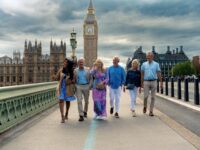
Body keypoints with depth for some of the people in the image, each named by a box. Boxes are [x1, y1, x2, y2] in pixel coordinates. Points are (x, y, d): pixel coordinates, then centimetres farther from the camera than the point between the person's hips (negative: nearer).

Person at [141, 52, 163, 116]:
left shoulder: (156, 64, 5)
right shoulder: (144, 64, 8)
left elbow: (159, 74, 2)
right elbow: (142, 74, 9)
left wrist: (161, 83, -3)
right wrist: (142, 83, 6)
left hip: (154, 82, 0)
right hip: (146, 82, 0)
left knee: (153, 97, 2)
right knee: (146, 96, -4)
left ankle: (151, 111, 9)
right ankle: (145, 107, 23)